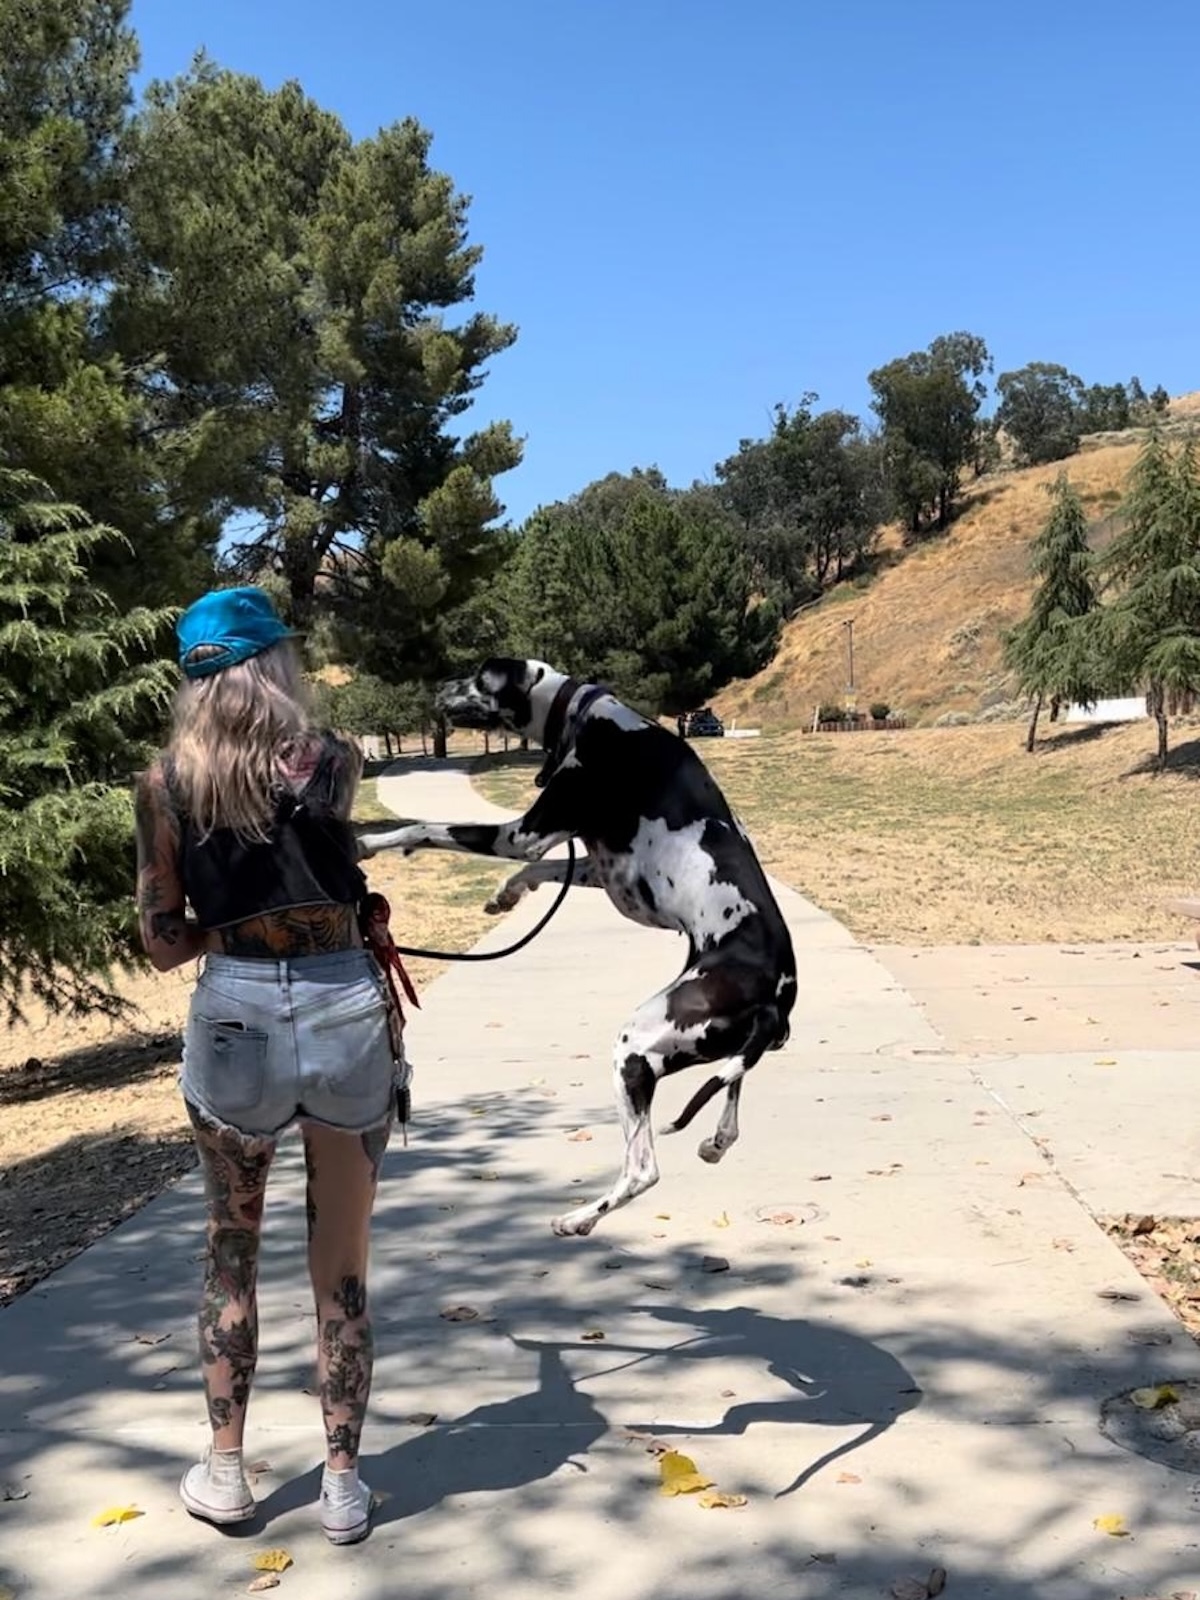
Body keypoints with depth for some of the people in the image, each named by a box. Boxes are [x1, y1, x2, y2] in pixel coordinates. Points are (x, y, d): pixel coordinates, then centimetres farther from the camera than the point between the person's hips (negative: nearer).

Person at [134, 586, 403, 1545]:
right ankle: (344, 1482, 24)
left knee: (232, 1251, 21)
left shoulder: (166, 783, 1)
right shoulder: (337, 762, 0)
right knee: (343, 1262, 13)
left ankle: (225, 1471, 30)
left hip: (235, 1018, 0)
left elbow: (163, 942, 4)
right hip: (347, 1014, 0)